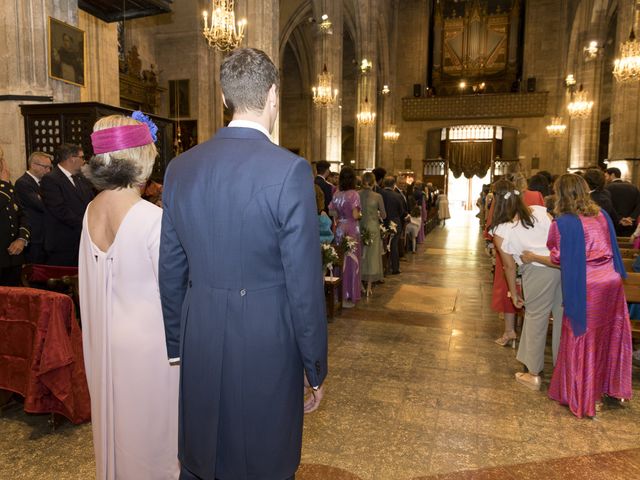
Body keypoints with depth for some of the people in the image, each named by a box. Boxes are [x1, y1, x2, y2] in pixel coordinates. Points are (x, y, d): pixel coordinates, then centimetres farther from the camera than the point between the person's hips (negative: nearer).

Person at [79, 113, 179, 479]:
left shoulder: (91, 211, -3)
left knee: (116, 420, 25)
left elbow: (91, 280, 7)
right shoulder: (154, 218, -24)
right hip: (148, 338, -7)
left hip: (107, 337, 7)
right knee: (151, 424, 13)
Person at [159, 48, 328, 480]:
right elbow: (304, 282, -14)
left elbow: (170, 272, 7)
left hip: (199, 347, 5)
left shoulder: (181, 168, 1)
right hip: (266, 347, -4)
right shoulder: (289, 170, -15)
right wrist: (315, 368, -2)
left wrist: (177, 346, 18)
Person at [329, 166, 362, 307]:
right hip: (351, 231, -5)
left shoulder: (336, 194, 4)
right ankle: (348, 297, 8)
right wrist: (360, 214, 4)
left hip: (339, 230, 5)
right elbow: (355, 215, -16)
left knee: (340, 261, 12)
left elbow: (331, 212, 6)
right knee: (350, 261, 3)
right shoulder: (353, 194, -11)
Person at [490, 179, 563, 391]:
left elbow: (509, 266, 5)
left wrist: (514, 293, 15)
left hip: (537, 272, -4)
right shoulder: (540, 211, 9)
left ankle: (534, 375, 23)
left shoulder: (500, 231, 0)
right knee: (562, 318, 15)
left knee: (535, 319, 11)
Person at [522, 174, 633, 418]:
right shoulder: (602, 214, 6)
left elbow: (558, 260, -9)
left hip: (585, 288, -5)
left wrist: (533, 257, 4)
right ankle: (613, 387, 37)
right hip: (612, 281, 6)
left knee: (582, 342, 9)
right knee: (611, 336, 20)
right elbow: (610, 247, 14)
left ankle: (581, 397, 23)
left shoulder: (562, 223, -12)